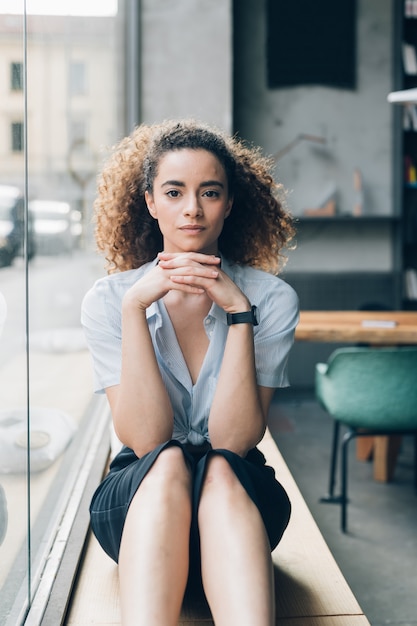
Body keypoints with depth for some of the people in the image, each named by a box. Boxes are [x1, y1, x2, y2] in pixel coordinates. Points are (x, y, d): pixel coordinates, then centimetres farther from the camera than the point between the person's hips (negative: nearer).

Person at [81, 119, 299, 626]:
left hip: (238, 497, 0)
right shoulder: (108, 300, -6)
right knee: (168, 465, -33)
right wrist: (134, 306, -24)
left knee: (219, 471, -34)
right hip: (137, 503, 0)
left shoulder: (271, 299, -7)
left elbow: (234, 440, -16)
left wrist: (238, 311, -23)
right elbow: (146, 441, -17)